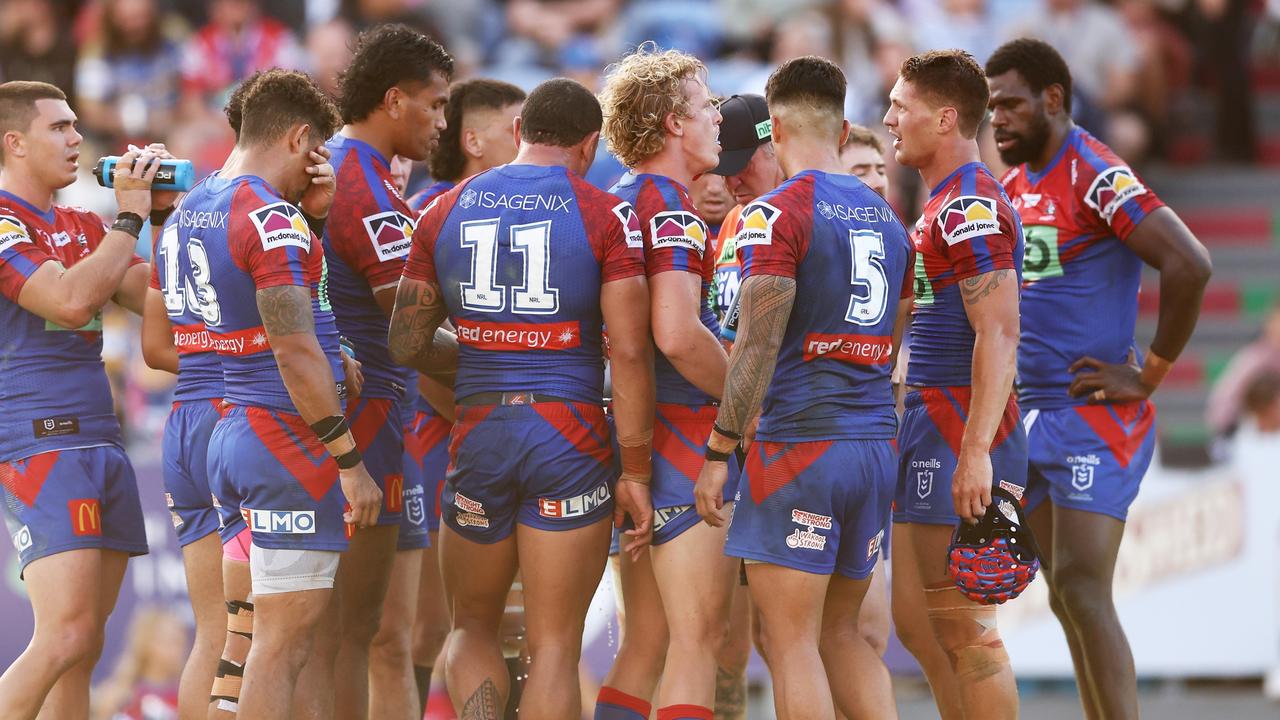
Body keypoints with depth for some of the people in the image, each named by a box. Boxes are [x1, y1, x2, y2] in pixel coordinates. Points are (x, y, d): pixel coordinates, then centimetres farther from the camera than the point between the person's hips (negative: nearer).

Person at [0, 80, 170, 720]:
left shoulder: (82, 226, 18)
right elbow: (71, 301, -20)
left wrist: (166, 215, 6)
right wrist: (131, 217, -12)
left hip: (100, 441, 9)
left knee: (83, 646, 6)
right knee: (65, 637, -19)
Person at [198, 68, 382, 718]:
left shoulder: (197, 205, 13)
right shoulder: (271, 219, -15)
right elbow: (295, 352, -20)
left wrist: (314, 214, 11)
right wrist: (350, 462, -17)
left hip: (238, 426, 9)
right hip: (290, 438, -9)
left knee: (274, 635, 14)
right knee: (285, 642, -7)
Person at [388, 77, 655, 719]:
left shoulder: (445, 212, 8)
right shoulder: (604, 216, -3)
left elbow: (405, 346, 9)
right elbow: (630, 353, -9)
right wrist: (635, 473, -4)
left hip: (478, 434, 3)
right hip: (569, 437, -3)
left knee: (472, 629, 18)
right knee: (555, 648, 4)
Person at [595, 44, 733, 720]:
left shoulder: (616, 201, 15)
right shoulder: (670, 207, -14)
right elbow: (677, 335, -26)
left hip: (631, 430, 9)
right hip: (686, 436, -9)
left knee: (643, 648, 11)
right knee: (698, 640, -7)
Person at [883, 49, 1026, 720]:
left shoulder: (971, 206, -14)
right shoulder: (944, 204, 19)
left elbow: (998, 334, -22)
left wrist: (975, 452, -28)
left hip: (959, 431, -11)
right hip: (928, 423, 11)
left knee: (963, 627, -8)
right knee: (916, 620, 14)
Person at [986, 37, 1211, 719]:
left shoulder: (1096, 176, -13)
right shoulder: (1013, 184, 13)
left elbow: (1189, 264, -24)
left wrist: (1152, 373, -18)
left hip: (1095, 413, -9)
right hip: (1032, 413, 9)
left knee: (1082, 590, -15)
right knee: (1064, 597, 8)